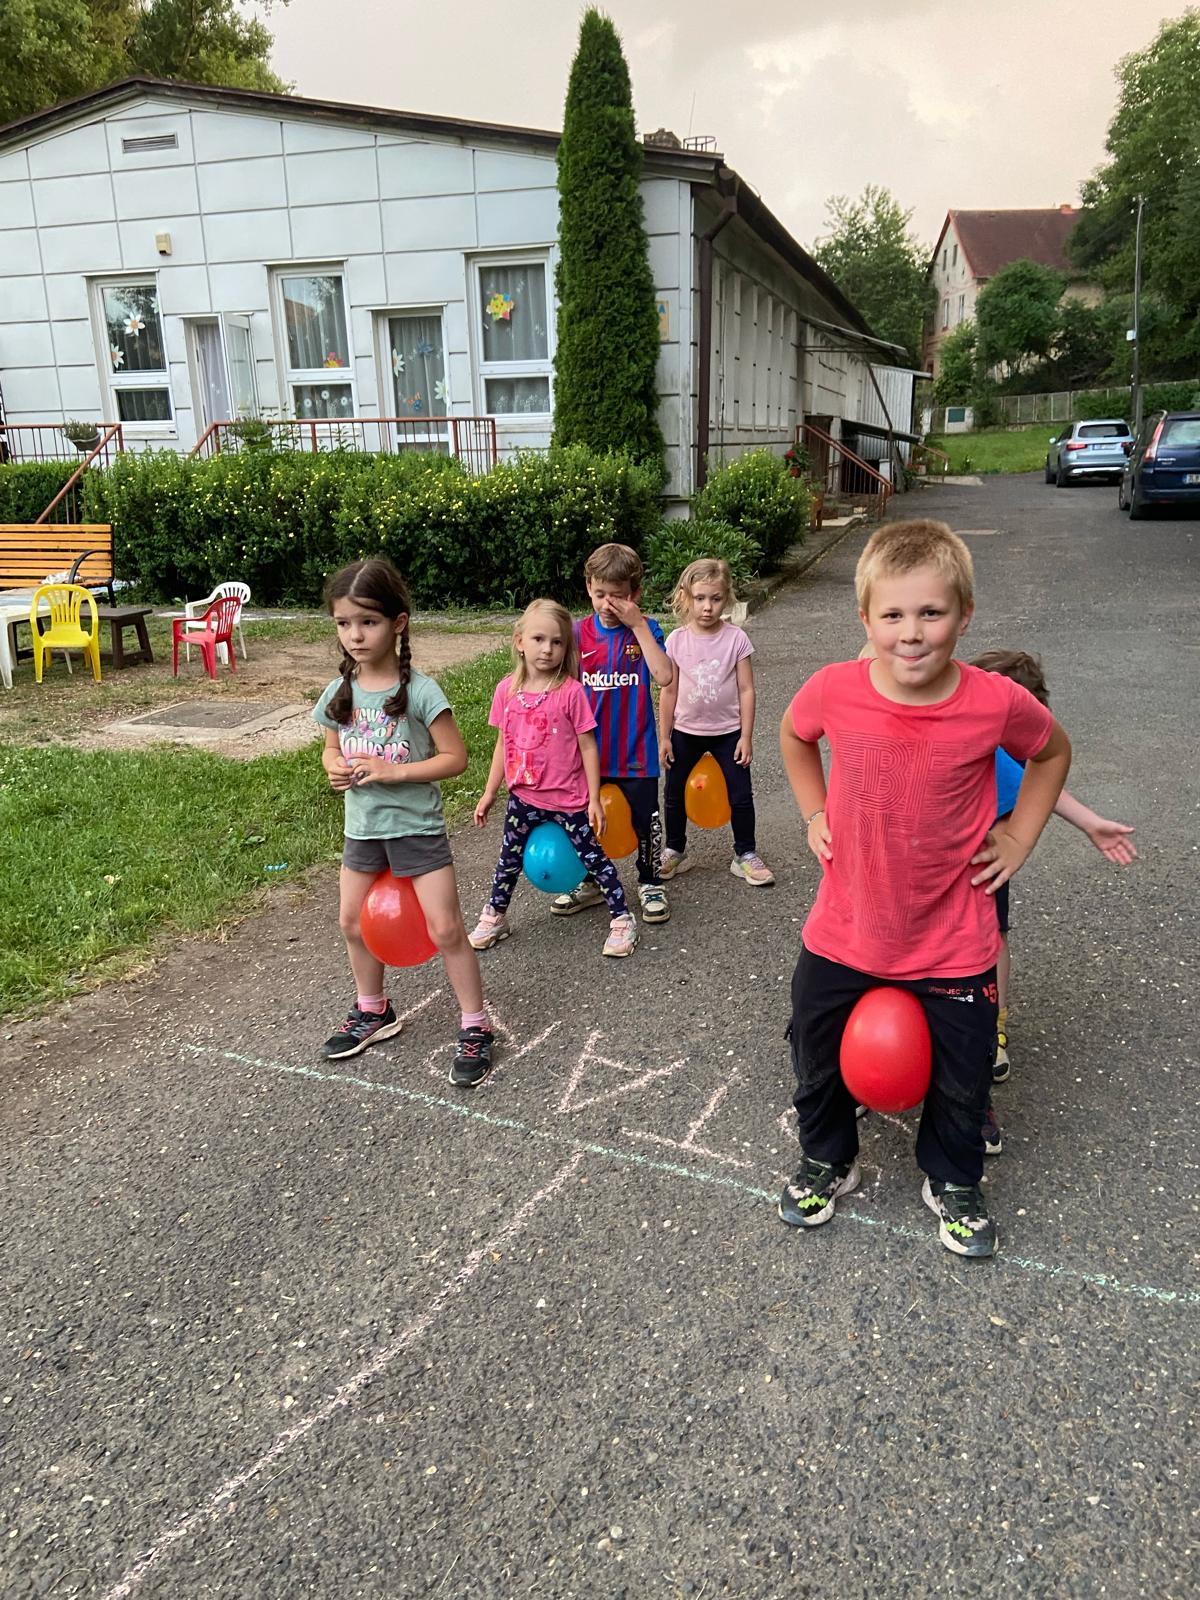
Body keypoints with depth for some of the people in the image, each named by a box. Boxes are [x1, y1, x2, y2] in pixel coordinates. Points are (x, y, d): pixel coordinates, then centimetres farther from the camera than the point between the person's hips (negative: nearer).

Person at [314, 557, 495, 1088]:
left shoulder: (419, 690, -17)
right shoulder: (339, 692, -1)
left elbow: (455, 758, -16)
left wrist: (393, 771, -24)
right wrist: (336, 769, -9)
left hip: (416, 827, -6)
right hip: (362, 827, 6)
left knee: (445, 929, -5)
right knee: (353, 923, 16)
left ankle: (476, 1027, 11)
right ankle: (373, 1011, 38)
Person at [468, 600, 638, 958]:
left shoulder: (571, 691, -15)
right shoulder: (507, 690, -4)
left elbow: (587, 746, -10)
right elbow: (503, 744, 7)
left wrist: (594, 800, -9)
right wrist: (489, 794, 10)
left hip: (568, 798, -4)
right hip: (524, 797, 4)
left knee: (592, 857, 6)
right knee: (510, 858, 18)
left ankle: (622, 919, 21)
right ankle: (494, 918, 37)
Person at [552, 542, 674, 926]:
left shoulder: (645, 630, -6)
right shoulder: (578, 634, -3)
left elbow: (664, 677, -22)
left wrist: (638, 625, -22)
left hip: (635, 750, -2)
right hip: (590, 749, 2)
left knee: (646, 819, 7)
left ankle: (650, 884, 28)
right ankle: (590, 883, 35)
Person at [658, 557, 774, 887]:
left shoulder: (736, 639, -11)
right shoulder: (677, 641, -8)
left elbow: (746, 689, -7)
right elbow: (669, 691, -2)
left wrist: (746, 736, -9)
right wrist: (664, 737, -1)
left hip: (728, 731, -1)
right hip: (686, 732, 1)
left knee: (740, 797, 4)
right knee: (675, 796, 13)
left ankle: (746, 856, 20)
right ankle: (674, 852, 31)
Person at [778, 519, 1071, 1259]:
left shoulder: (997, 703, -19)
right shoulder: (833, 691, -17)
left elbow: (1053, 752, 4)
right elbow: (794, 736, 8)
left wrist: (1017, 839, -1)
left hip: (953, 942, -1)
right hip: (844, 931, 1)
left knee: (963, 1079, 16)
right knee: (818, 1057, 18)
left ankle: (953, 1183, 46)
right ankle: (829, 1161, 46)